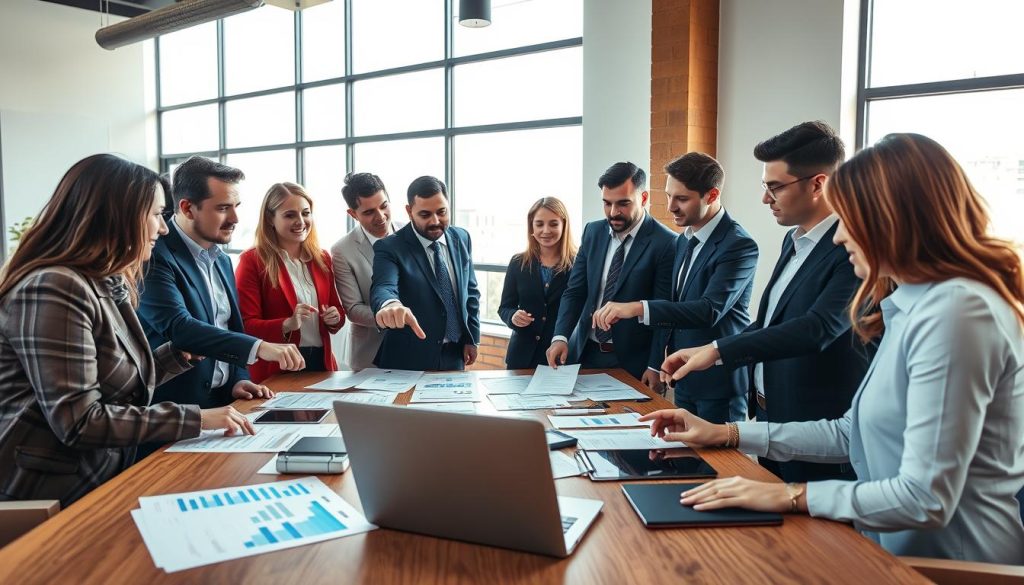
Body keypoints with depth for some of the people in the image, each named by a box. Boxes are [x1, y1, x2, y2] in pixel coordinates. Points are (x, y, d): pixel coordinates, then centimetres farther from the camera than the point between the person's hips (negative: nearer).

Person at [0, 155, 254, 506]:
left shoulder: (109, 286, 10)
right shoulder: (55, 289, -18)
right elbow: (78, 421, -24)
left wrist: (181, 354, 10)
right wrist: (194, 419, -23)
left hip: (106, 474, 8)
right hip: (55, 497, -8)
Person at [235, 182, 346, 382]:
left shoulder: (322, 258, 9)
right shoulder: (252, 260, -7)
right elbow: (246, 326, -11)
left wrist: (335, 318, -7)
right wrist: (288, 324, -28)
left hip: (321, 362, 5)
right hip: (276, 370, -5)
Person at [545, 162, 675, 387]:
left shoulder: (665, 243, -13)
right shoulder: (593, 231, 4)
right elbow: (575, 291, 4)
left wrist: (656, 367, -14)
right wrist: (560, 336, -10)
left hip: (632, 361, -4)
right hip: (585, 352, 5)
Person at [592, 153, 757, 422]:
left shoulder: (739, 245, -17)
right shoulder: (683, 240, 9)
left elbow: (711, 310, -29)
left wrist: (639, 308, -37)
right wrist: (658, 365, 14)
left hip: (718, 380, -8)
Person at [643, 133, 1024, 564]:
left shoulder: (956, 311, -21)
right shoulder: (914, 306, 10)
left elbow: (926, 500, -24)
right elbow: (853, 433, 12)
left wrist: (792, 496, -17)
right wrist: (725, 433, 9)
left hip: (949, 559, -8)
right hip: (902, 543, 8)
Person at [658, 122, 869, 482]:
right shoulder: (793, 240, 10)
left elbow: (819, 327, -30)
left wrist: (719, 350, -33)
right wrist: (705, 354, 10)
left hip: (820, 436, -8)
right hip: (770, 416, 8)